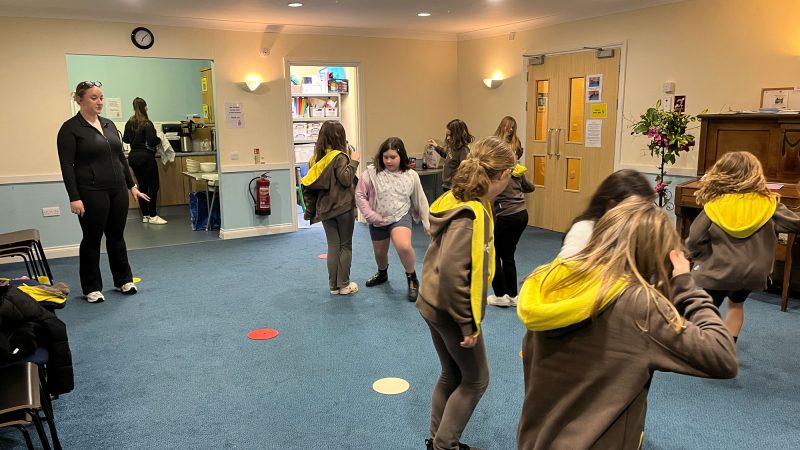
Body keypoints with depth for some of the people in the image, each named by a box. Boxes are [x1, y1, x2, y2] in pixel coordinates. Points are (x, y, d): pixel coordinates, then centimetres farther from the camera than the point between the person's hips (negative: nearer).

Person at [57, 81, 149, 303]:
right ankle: (92, 288, 16)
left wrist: (131, 185, 14)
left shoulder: (109, 124, 10)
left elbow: (121, 157, 15)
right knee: (92, 239, 4)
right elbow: (67, 166, -12)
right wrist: (74, 198, -17)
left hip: (118, 189, 6)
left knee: (116, 235, 14)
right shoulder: (70, 129, -9)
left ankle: (124, 280, 26)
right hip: (92, 192, -6)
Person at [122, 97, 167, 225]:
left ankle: (145, 215, 13)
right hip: (146, 157, -7)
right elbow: (152, 141, -21)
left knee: (142, 185, 11)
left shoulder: (129, 123, 6)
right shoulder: (147, 124, -14)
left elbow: (125, 139, 15)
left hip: (133, 157, 7)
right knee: (153, 185, -2)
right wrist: (159, 139, -1)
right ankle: (152, 216, -4)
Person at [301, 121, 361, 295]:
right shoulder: (339, 157, -12)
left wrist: (311, 209, 15)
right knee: (345, 246, 6)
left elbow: (309, 184, 9)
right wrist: (353, 162, -12)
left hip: (325, 208, 5)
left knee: (333, 246, 10)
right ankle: (343, 284, 10)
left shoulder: (317, 158, 6)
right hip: (343, 207, -5)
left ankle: (333, 285, 13)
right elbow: (346, 179, -21)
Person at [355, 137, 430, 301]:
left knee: (404, 246, -30)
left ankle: (412, 277, -4)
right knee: (380, 253, 20)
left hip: (400, 216, -2)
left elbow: (420, 200, 2)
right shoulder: (372, 172, -12)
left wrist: (427, 224, 6)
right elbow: (359, 195, -8)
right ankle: (382, 274, 55)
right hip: (378, 221, 2)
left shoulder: (411, 176, -7)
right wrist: (372, 216, -14)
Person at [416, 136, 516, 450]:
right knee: (476, 380, 12)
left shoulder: (461, 200, 3)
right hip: (451, 311, -9)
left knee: (452, 376, 23)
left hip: (435, 305, 9)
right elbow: (451, 271, -33)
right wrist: (468, 323, -23)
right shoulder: (471, 214, -26)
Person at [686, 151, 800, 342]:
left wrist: (704, 258, 4)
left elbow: (694, 240, -12)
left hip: (718, 270, -3)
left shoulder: (714, 206, -13)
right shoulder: (768, 203, -8)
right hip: (752, 271, 4)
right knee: (736, 304, 28)